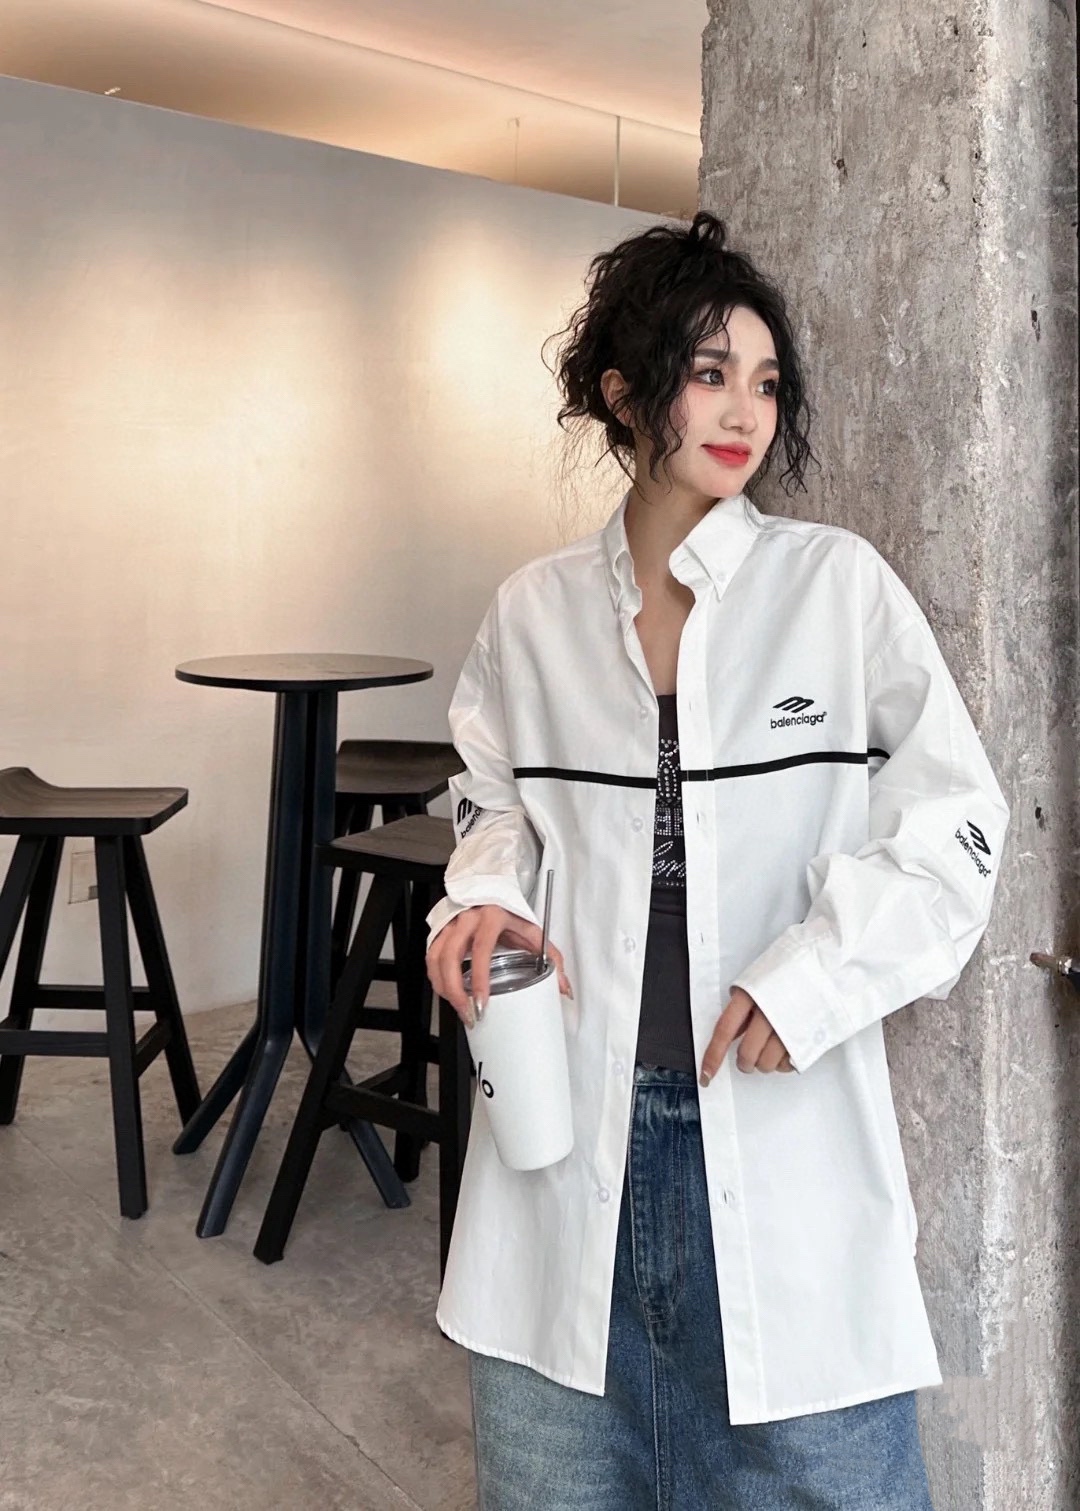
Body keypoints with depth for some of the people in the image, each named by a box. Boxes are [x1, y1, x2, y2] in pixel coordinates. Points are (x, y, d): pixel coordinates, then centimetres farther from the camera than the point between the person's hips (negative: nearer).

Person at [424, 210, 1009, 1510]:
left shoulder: (839, 586, -4)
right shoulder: (536, 608, 3)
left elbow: (956, 822, -1)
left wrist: (814, 977, -12)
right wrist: (484, 901, -4)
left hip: (779, 1118, -2)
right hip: (575, 1119, 3)